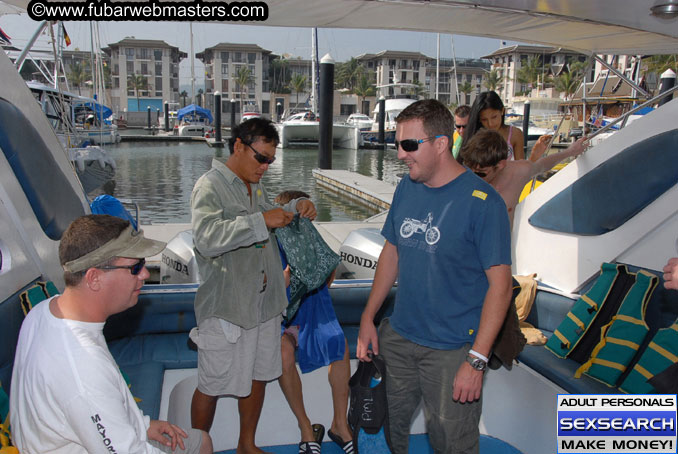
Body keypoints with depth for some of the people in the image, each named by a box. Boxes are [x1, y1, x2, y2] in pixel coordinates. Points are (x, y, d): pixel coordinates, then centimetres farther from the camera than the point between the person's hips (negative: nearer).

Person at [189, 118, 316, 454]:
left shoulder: (255, 187, 12)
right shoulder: (210, 187, -14)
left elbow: (272, 222, 29)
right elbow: (207, 238, -31)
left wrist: (296, 207, 8)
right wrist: (261, 221, -31)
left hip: (264, 302, 8)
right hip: (225, 308, -8)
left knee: (257, 376, 18)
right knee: (212, 386, 5)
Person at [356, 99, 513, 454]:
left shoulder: (482, 202, -18)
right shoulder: (406, 188, 2)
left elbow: (500, 285, -17)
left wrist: (476, 360, -19)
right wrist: (368, 318, 8)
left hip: (451, 350, -5)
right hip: (397, 337, 6)